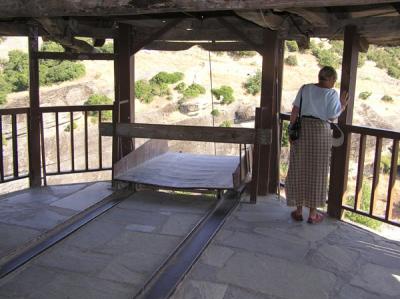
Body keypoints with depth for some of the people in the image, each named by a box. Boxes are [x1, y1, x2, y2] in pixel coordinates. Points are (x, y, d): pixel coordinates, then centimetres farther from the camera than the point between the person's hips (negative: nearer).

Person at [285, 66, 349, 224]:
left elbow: (294, 111, -1)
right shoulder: (332, 93, -5)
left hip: (302, 129, 3)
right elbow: (332, 117, -9)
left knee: (299, 170, 10)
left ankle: (298, 210, 16)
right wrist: (343, 105, 7)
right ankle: (313, 213, 13)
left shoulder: (305, 88, 3)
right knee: (316, 172, 7)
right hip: (320, 131, -2)